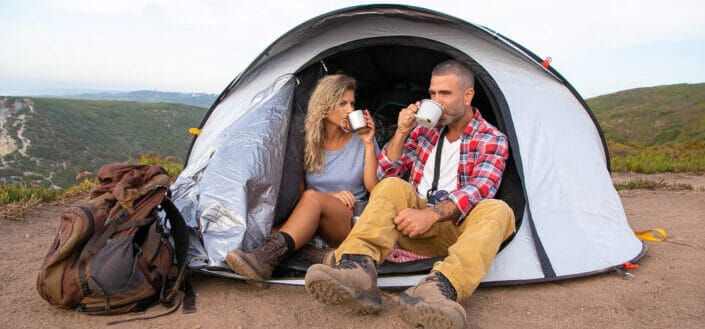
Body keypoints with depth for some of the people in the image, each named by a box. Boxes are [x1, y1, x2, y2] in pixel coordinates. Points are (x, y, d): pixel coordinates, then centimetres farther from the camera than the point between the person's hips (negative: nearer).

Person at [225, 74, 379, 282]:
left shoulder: (360, 141, 5)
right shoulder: (308, 142, 8)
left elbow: (374, 189, -3)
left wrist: (369, 143, -9)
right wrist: (331, 195, -9)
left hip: (354, 223, -2)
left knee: (312, 197, -33)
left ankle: (267, 256, -51)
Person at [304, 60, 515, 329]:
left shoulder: (492, 139, 1)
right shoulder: (426, 128, 14)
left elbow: (478, 190, -16)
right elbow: (387, 171, 12)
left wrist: (432, 214, -33)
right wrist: (402, 132, -4)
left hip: (458, 230, -2)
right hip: (417, 226, 2)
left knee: (498, 210, -33)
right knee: (392, 186, -26)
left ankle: (441, 287, -58)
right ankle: (358, 269, -50)